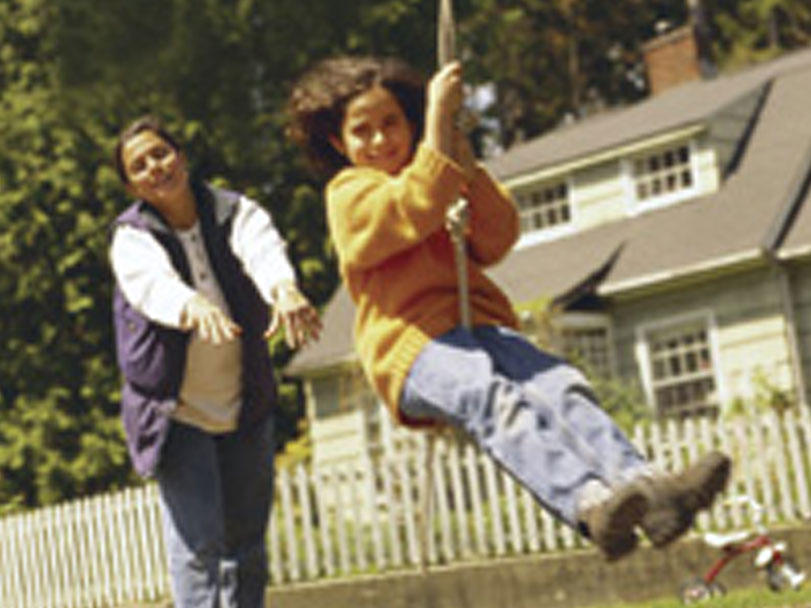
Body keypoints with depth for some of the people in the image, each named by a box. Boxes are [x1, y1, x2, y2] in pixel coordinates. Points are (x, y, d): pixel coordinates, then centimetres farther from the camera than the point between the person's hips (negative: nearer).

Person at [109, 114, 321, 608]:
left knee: (246, 548, 8)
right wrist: (195, 307, -55)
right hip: (176, 414, -3)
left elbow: (263, 249, -27)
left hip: (244, 408, 3)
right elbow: (155, 283, -31)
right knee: (198, 544, -14)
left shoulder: (234, 211, -3)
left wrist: (285, 288, -51)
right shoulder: (131, 237, -8)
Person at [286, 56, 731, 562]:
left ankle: (646, 486, -49)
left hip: (481, 325, 6)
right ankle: (590, 506, -61)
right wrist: (438, 120, -13)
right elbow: (415, 211, -12)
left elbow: (496, 243, 14)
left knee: (559, 385, -26)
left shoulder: (446, 185, 30)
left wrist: (468, 169, 1)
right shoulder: (349, 193, 10)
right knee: (494, 398, -37)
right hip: (415, 346, -6)